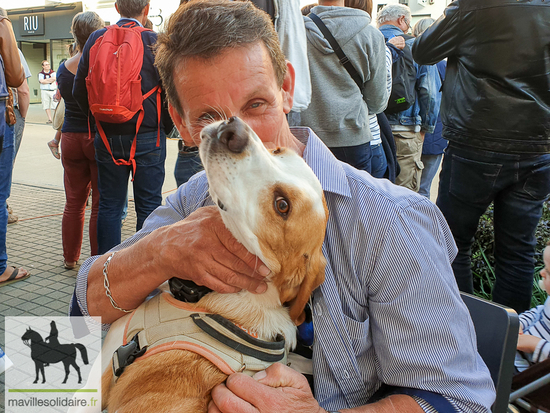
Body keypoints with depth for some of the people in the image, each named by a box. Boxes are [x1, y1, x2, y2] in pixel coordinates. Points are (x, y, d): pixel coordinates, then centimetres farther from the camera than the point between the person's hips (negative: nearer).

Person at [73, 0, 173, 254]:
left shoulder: (96, 39, 3)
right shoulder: (155, 42, -8)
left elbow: (79, 92, 6)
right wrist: (164, 128, 8)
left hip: (107, 138, 3)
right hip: (148, 138, -3)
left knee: (109, 206, 11)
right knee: (148, 207, 5)